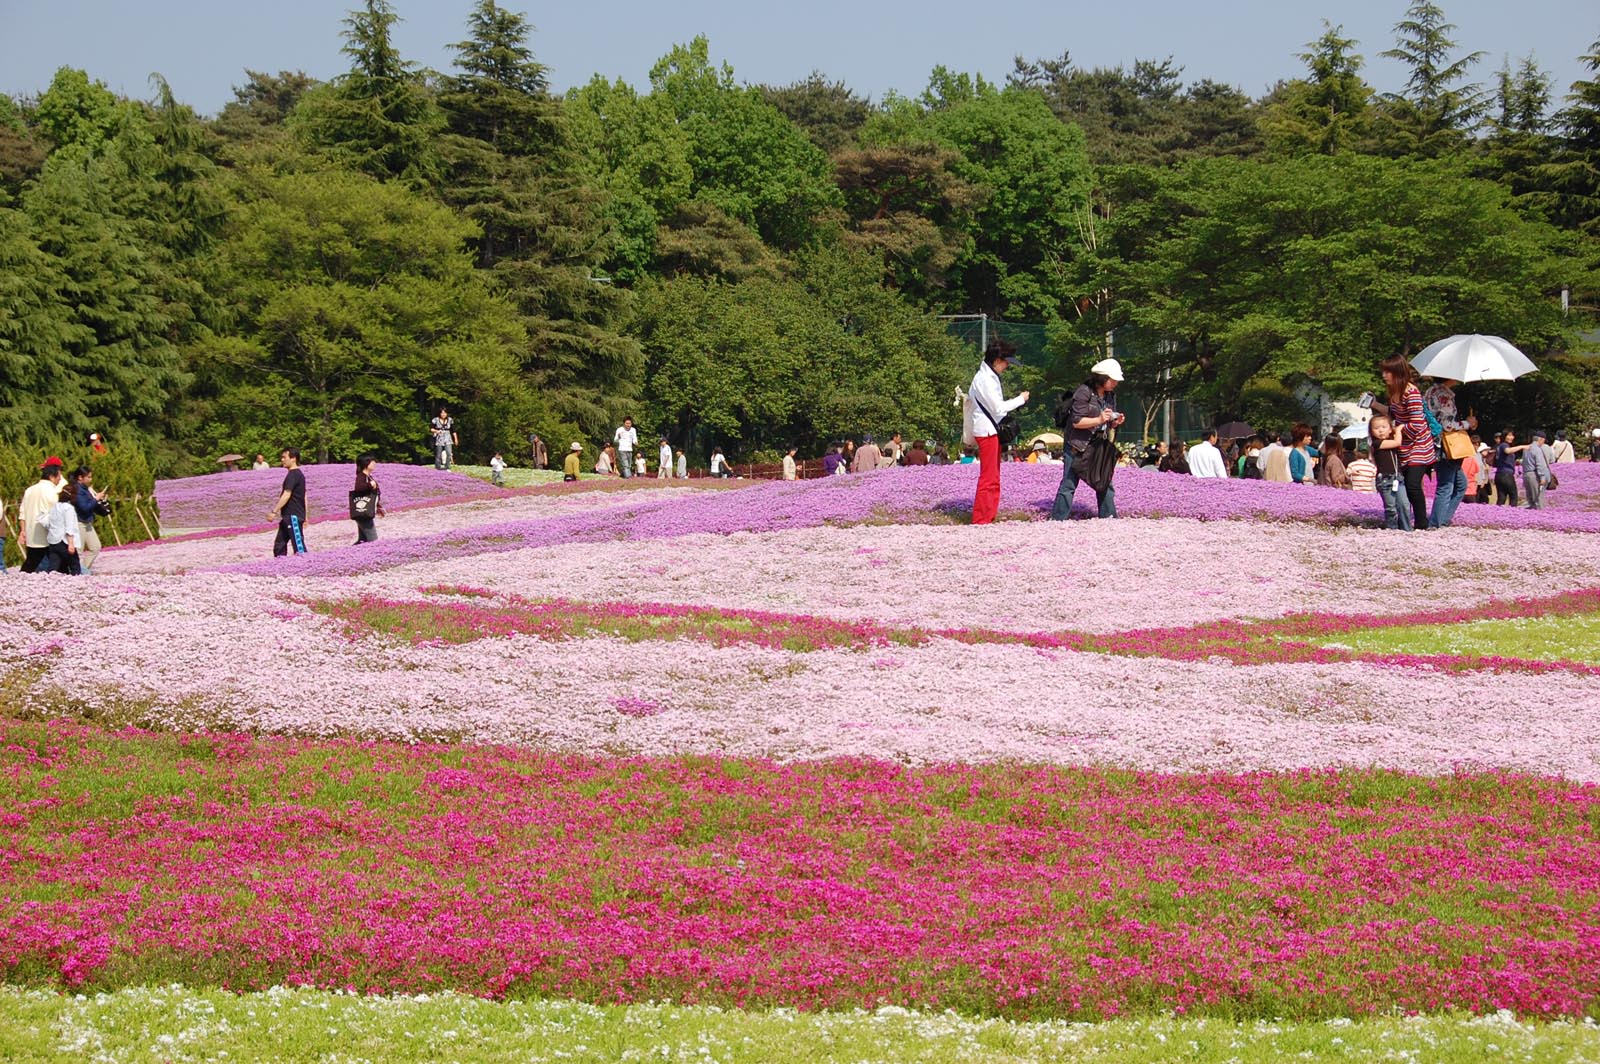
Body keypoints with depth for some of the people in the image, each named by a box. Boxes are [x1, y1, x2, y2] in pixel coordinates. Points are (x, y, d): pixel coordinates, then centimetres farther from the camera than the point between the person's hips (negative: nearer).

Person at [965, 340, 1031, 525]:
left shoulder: (990, 377, 14)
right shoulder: (984, 379, -16)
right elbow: (998, 407, -18)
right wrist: (1020, 399, -9)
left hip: (992, 431, 10)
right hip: (986, 431, -10)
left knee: (993, 479, 13)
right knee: (988, 478, -10)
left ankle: (988, 518, 17)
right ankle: (980, 521, -8)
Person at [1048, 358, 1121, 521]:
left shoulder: (1108, 395, 11)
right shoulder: (1084, 392, -13)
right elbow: (1077, 421, -18)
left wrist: (1115, 422, -2)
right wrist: (1099, 420, -26)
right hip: (1078, 447, -7)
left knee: (1105, 483, 9)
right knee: (1069, 484, -6)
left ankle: (1108, 517, 16)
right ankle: (1058, 519, -2)